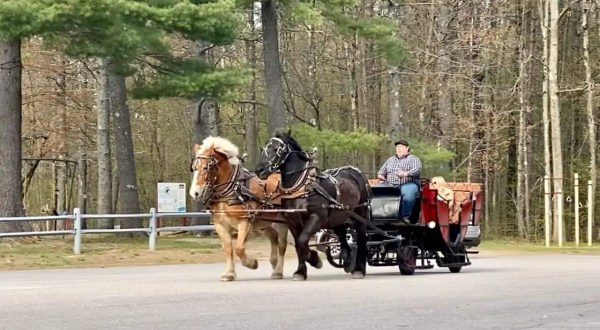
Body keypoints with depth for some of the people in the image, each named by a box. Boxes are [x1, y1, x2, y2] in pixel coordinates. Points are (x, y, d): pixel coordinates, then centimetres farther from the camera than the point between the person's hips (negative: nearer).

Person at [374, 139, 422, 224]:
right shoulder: (390, 160, 31)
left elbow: (417, 170, -5)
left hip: (408, 184, -4)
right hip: (389, 185, 4)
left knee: (409, 192, -40)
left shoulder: (414, 159, 14)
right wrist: (380, 175, 3)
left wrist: (406, 174, -26)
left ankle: (404, 216, -32)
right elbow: (381, 171, 30)